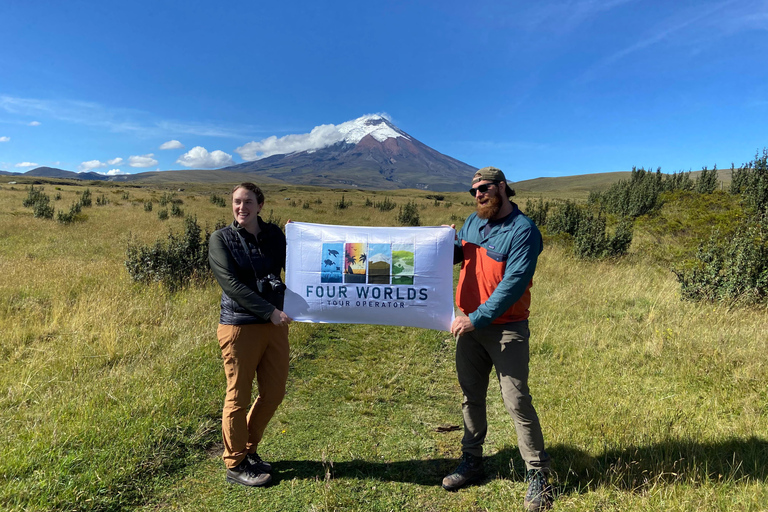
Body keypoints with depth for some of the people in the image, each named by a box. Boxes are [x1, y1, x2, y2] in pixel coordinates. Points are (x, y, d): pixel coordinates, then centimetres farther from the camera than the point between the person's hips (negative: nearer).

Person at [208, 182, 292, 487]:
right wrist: (269, 311, -19)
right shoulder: (221, 239, -4)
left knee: (274, 393, 12)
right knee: (239, 397, 7)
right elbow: (231, 284, -13)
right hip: (239, 327, -5)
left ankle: (248, 449, 35)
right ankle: (236, 465, 26)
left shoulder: (274, 236, 7)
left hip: (275, 325, 5)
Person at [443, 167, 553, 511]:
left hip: (506, 330, -6)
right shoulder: (473, 222, 7)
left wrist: (476, 318, -26)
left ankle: (538, 475, 17)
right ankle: (471, 462, 32)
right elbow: (456, 256, 20)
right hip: (469, 325, 6)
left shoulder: (523, 231, -14)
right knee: (471, 396, 15)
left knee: (516, 402, -1)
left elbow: (513, 284, -22)